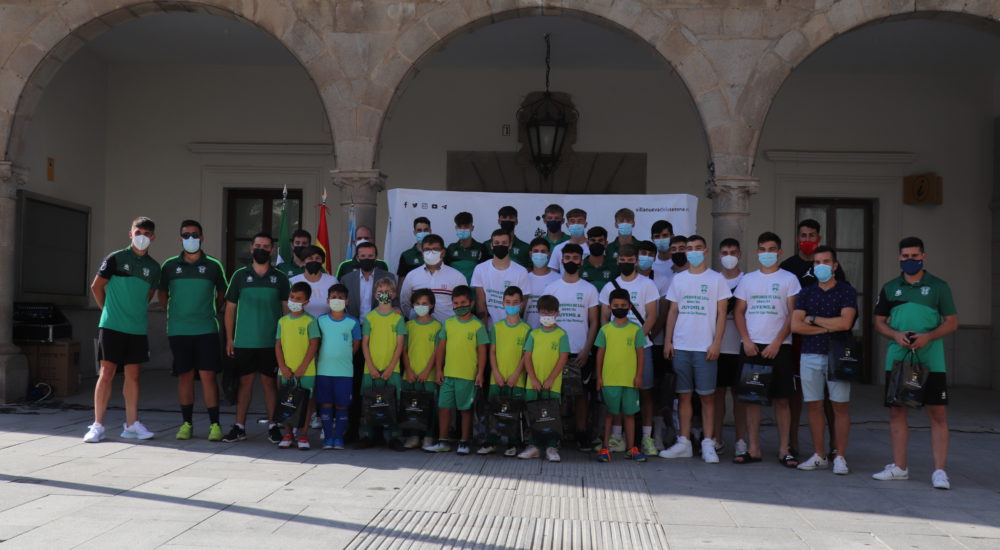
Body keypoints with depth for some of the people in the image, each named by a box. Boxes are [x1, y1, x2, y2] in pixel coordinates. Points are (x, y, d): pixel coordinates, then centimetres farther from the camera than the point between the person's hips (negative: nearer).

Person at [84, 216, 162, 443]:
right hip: (112, 326, -4)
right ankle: (97, 425, 2)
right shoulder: (115, 258, -3)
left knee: (133, 375, 8)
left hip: (138, 329, 4)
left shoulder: (153, 267, 8)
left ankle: (131, 424, 14)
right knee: (107, 373, -3)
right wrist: (109, 310, 10)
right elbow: (96, 287, 3)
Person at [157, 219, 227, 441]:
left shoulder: (213, 265, 4)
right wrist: (174, 313, 11)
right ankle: (186, 423, 16)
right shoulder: (170, 265, 6)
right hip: (178, 330, 1)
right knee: (185, 376, 7)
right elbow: (162, 292, 18)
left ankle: (214, 424, 1)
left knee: (208, 375, -5)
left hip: (206, 330, -1)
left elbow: (222, 292, 17)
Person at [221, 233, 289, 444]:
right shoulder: (240, 275, 5)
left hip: (271, 342, 0)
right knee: (245, 382, 4)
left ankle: (272, 425, 13)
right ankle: (239, 427, 11)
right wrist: (229, 338, 3)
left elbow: (287, 308, 8)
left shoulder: (280, 278, 5)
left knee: (269, 382, 4)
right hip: (243, 341, 0)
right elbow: (230, 308, 8)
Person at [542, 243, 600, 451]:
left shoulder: (589, 289, 6)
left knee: (581, 393, 3)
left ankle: (582, 434, 11)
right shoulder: (550, 289, 7)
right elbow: (543, 319, 8)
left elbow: (594, 323, 4)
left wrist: (586, 350, -7)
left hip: (580, 353, 0)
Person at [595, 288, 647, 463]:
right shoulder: (605, 330, 4)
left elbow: (641, 354, 4)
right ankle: (605, 448, 9)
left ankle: (631, 448, 16)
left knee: (629, 413, 8)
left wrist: (639, 375, -3)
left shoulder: (636, 330, 3)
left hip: (630, 380, 0)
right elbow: (600, 354, 6)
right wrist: (599, 377, 3)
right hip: (609, 380, 0)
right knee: (610, 413, 4)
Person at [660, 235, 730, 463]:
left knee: (707, 395, -1)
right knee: (684, 394, 6)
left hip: (705, 348, -3)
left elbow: (721, 314, 0)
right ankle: (684, 443, 11)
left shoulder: (716, 279, 3)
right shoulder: (678, 279, 12)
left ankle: (708, 444, 4)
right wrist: (668, 340, 5)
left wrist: (716, 343, -9)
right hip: (680, 346, 3)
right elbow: (673, 312, 13)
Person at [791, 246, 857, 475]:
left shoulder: (847, 291, 2)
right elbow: (795, 325, -2)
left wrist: (813, 320, -5)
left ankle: (840, 457, 6)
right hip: (810, 355, 3)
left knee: (840, 406, -1)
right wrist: (829, 327, -7)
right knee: (814, 406, 5)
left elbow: (845, 322, -14)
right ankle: (819, 456, 14)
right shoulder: (806, 293, 11)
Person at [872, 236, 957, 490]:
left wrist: (928, 337, -16)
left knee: (938, 414, -4)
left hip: (931, 361, -3)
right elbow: (879, 322, 12)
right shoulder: (890, 288, 11)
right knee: (897, 411, 8)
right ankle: (899, 467, 18)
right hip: (897, 359, 3)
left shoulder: (938, 286, 3)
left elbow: (952, 322, 1)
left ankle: (939, 471, 2)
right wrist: (896, 335, -8)